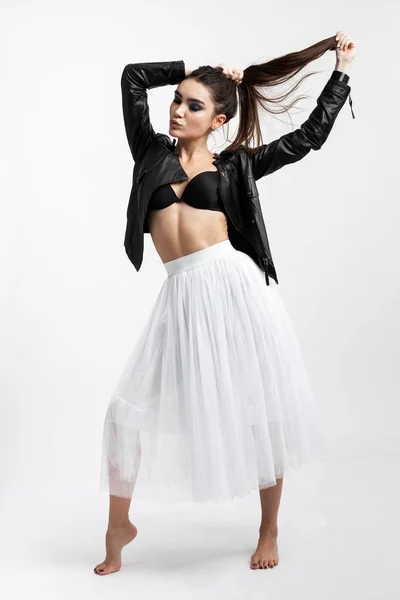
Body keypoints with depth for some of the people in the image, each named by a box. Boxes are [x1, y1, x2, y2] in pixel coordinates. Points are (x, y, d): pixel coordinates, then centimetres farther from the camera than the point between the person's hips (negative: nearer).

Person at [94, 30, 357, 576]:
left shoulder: (234, 167, 9)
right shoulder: (152, 152, 15)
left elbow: (310, 135, 13)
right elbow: (132, 76, 15)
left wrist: (342, 70, 18)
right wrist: (193, 71, 19)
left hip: (234, 285, -1)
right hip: (183, 295, 2)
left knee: (258, 409, 7)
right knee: (132, 409, 1)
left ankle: (269, 530, 25)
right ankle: (119, 527, 23)